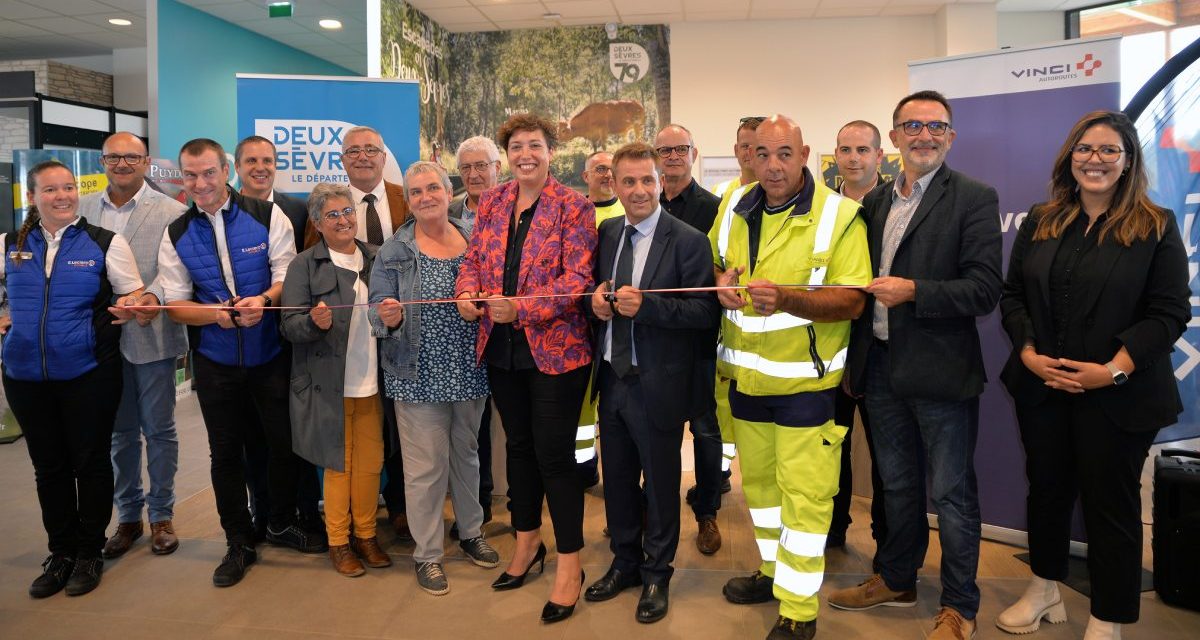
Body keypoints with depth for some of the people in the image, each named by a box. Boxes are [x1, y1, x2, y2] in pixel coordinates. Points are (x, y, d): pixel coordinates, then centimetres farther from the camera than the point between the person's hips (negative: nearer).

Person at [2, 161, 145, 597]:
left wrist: (129, 308, -24)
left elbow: (135, 295, -3)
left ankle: (90, 553, 21)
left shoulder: (105, 242, -3)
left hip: (89, 372, -3)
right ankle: (61, 553, 26)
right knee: (48, 465, 12)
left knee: (90, 462, 6)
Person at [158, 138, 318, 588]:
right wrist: (216, 314, -19)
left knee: (284, 442, 7)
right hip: (215, 360, 2)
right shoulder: (176, 235, 3)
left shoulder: (267, 216, -4)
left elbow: (288, 276, -7)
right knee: (225, 452, 10)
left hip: (271, 352, -2)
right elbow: (175, 303, 1)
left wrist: (263, 301, -27)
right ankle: (239, 543, 26)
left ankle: (282, 524, 31)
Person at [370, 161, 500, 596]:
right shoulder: (393, 252, -3)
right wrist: (389, 318, -25)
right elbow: (380, 311, -4)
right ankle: (427, 554, 19)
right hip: (420, 375, -3)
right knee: (426, 466, 2)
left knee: (467, 454, 18)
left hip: (471, 372, 3)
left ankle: (471, 532, 38)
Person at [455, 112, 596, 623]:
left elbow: (577, 278, -15)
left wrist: (521, 308, -25)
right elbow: (474, 258, 9)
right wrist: (468, 293, -13)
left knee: (554, 454, 0)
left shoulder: (573, 207, -8)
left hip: (556, 347, -5)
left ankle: (569, 566, 16)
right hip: (501, 348, 6)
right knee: (518, 445, 17)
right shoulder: (492, 202, 9)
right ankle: (527, 543, 37)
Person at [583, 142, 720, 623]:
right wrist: (597, 299, -5)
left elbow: (706, 312, -16)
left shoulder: (688, 241, -12)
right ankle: (625, 562, 40)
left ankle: (656, 575, 31)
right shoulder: (607, 232, 5)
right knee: (617, 477, 19)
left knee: (660, 483, 11)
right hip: (612, 378, 6)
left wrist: (646, 304, -28)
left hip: (657, 384, -5)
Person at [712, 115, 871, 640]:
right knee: (759, 480, 19)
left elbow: (852, 301, -17)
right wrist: (720, 281, -7)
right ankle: (774, 571, 40)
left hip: (805, 379, -5)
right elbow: (713, 264, 17)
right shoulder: (733, 208, 4)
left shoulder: (838, 216, -13)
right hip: (745, 375, 6)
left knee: (803, 494, 1)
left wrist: (786, 298, -32)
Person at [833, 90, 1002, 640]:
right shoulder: (875, 201, 11)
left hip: (940, 370, -6)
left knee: (951, 492, 6)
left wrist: (913, 292, -23)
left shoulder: (973, 199, -8)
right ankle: (896, 580, 38)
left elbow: (985, 289, -16)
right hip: (882, 367, 6)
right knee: (897, 485, 20)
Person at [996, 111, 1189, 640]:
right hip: (1041, 388, 4)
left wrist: (1115, 368, -18)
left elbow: (1170, 312, -8)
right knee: (1046, 489, 16)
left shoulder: (1155, 227, -3)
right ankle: (1044, 591, 36)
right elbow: (1012, 295, 6)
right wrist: (1028, 353, -9)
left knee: (1111, 503, 6)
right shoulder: (1040, 223, 7)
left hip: (1118, 396, -3)